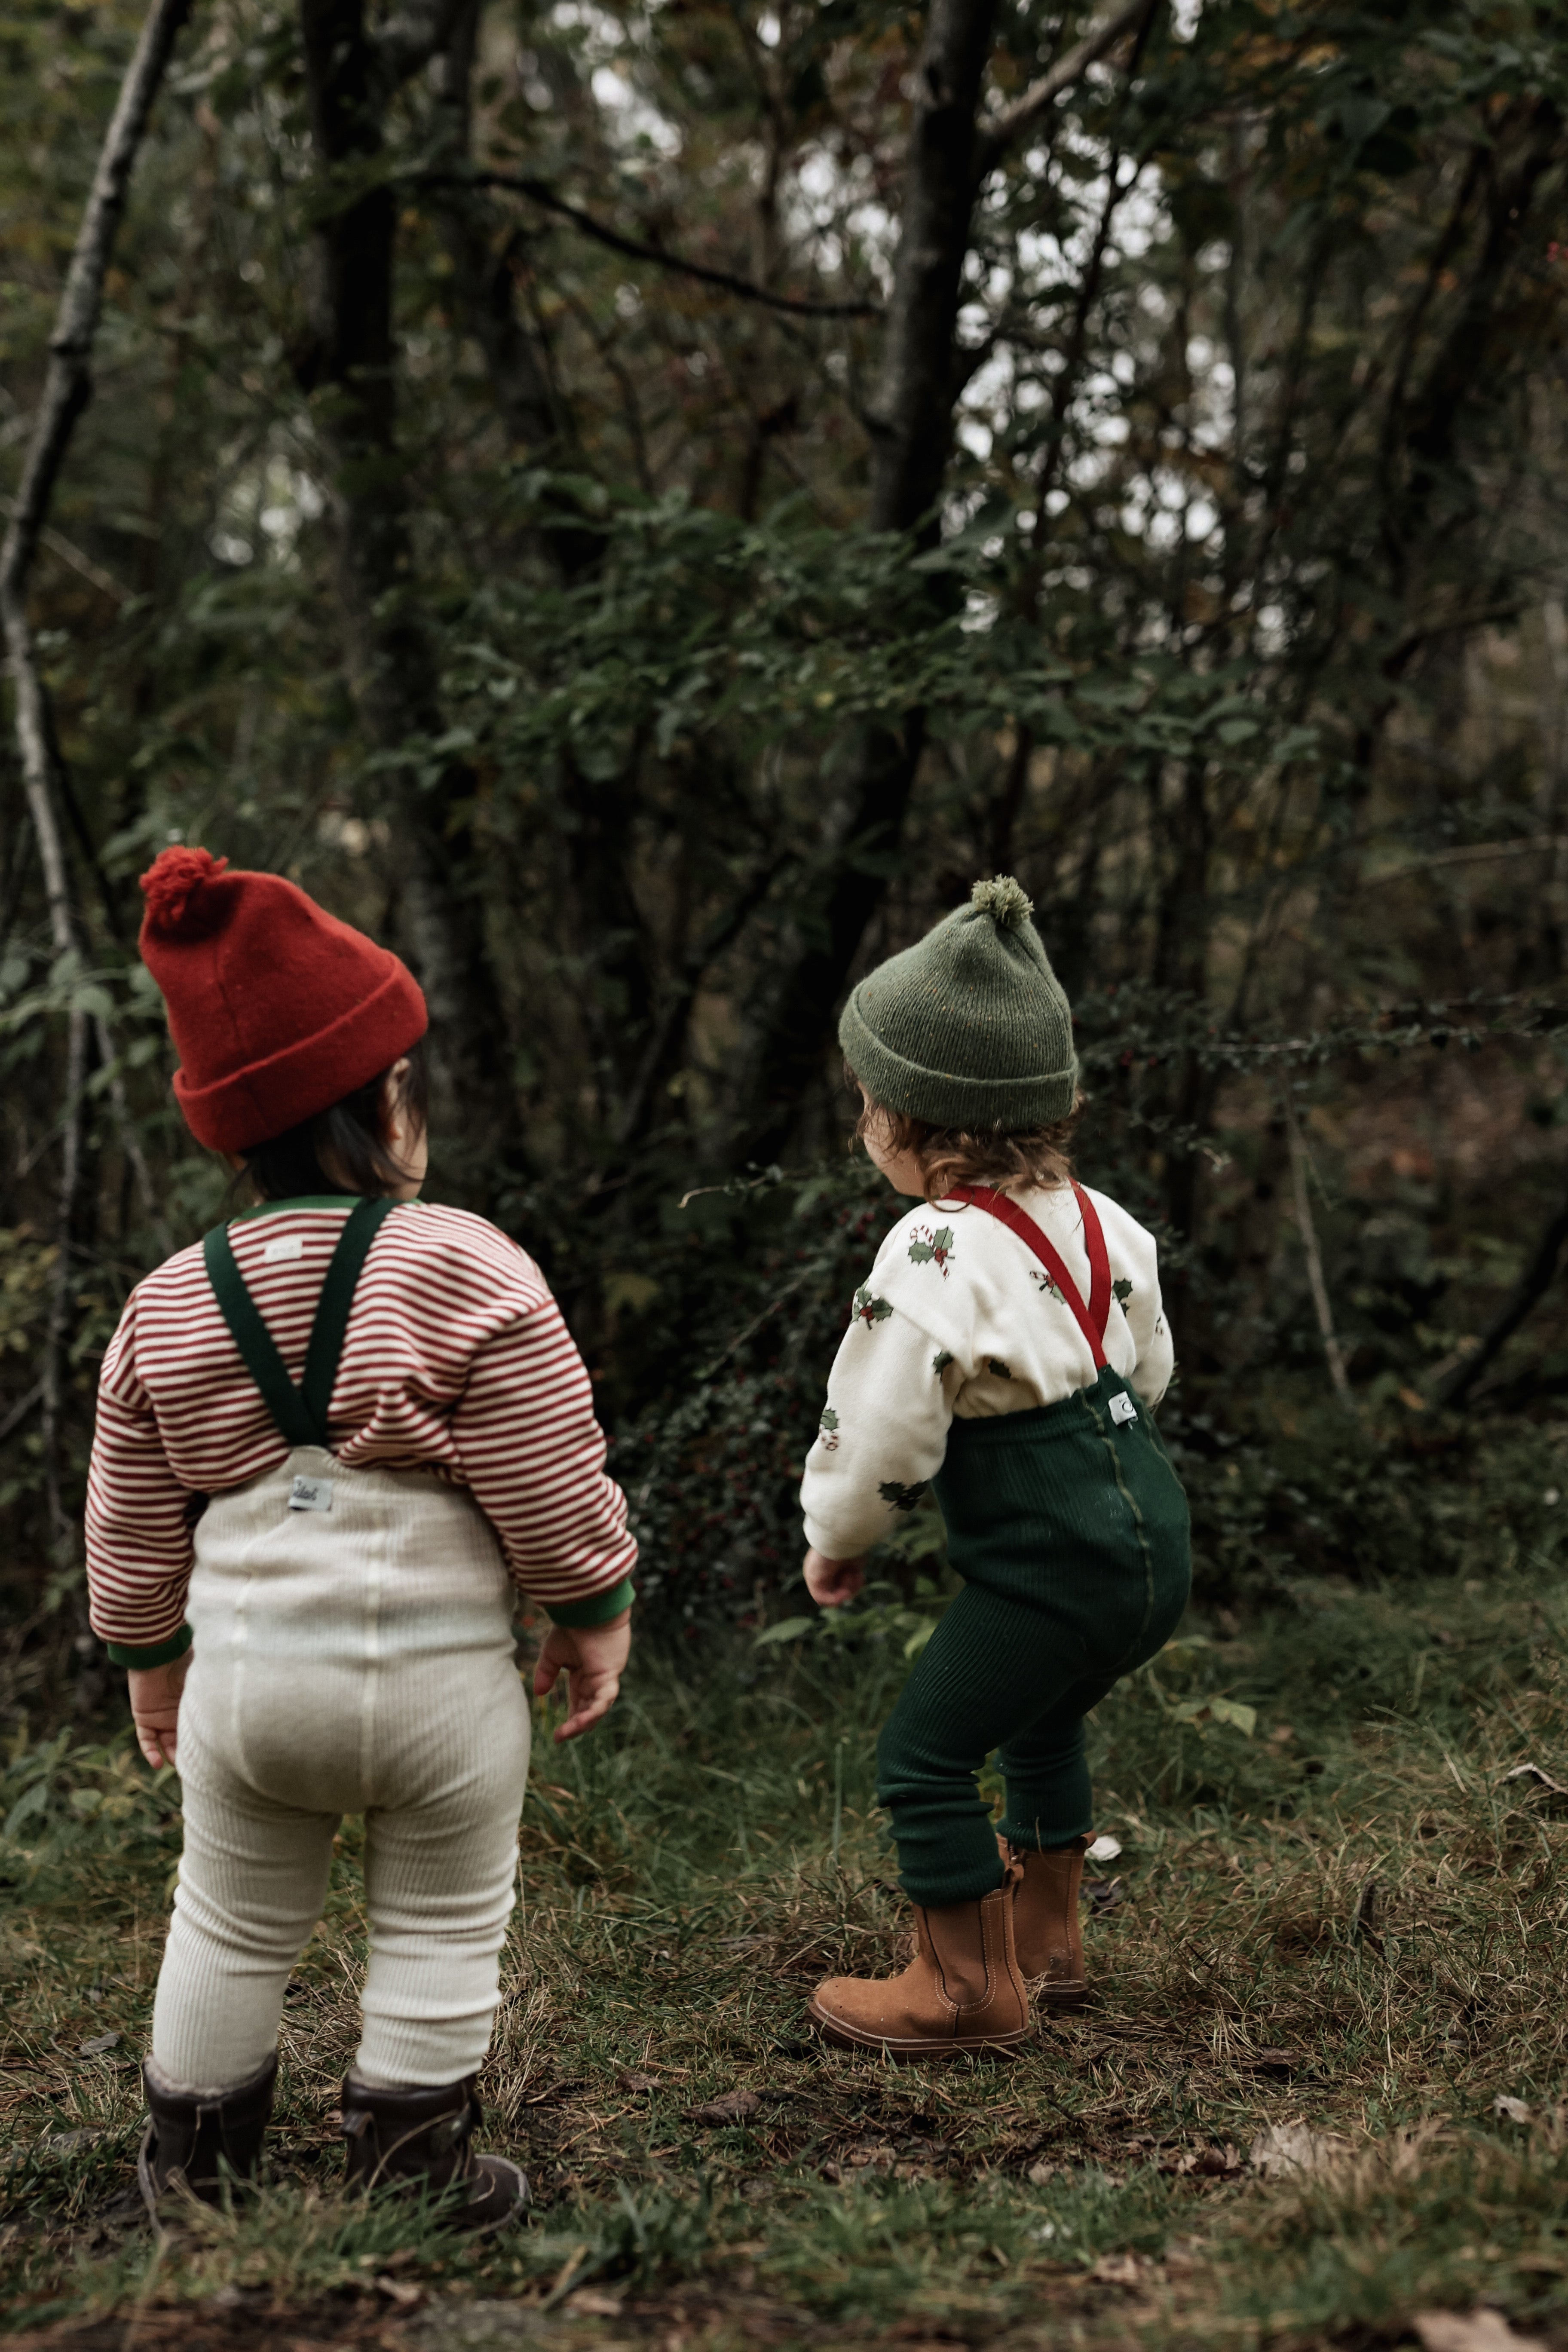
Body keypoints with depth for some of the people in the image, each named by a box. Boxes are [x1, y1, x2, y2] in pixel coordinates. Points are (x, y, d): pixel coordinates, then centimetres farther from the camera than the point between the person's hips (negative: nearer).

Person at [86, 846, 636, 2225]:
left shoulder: (165, 1306, 2)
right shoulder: (466, 1269, -13)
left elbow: (134, 1532, 10)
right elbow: (553, 1490, -10)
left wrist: (150, 1663, 24)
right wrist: (595, 1616, 4)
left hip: (244, 1682, 4)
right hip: (439, 1684, -4)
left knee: (232, 1929, 22)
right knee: (440, 1933, 15)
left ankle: (194, 2161, 34)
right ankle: (410, 2170, 23)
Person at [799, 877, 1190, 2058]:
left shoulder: (935, 1260, -20)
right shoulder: (1099, 1220, 6)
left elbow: (879, 1436, -18)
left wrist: (835, 1542, 1)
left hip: (1047, 1565, -9)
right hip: (1155, 1543, 9)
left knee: (926, 1751, 5)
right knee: (1043, 1723, 29)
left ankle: (969, 1986, 16)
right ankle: (1047, 1931, 44)